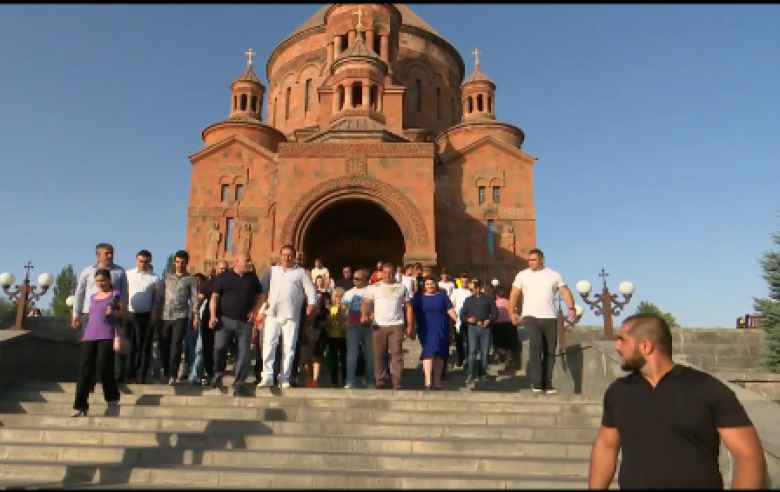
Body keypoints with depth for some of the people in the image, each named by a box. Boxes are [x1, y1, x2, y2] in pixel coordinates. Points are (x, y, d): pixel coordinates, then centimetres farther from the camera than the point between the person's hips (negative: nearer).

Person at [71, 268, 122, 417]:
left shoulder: (115, 295, 4)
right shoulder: (93, 297, 20)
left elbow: (123, 313, 2)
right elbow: (91, 316, 25)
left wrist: (113, 312, -18)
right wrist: (84, 335, 20)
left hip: (107, 336, -5)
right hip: (89, 337, 5)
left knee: (103, 369, -8)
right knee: (85, 370, -2)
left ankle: (112, 397, 14)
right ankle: (80, 406, -1)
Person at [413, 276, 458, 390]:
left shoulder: (442, 295, 7)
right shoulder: (419, 298, 6)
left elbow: (449, 309, 4)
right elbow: (414, 313, 5)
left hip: (441, 329, 2)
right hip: (426, 330, -2)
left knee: (440, 354, 6)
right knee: (428, 352, -15)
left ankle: (437, 381, 18)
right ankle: (428, 381, -20)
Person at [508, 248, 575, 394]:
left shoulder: (554, 275, 7)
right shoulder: (522, 275, 6)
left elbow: (565, 291, 1)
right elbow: (514, 294, 5)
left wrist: (571, 308, -15)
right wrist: (512, 312, -6)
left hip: (550, 318, 2)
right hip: (531, 317, -2)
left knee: (550, 351, 5)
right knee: (535, 346, -20)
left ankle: (547, 383, 18)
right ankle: (536, 383, -13)